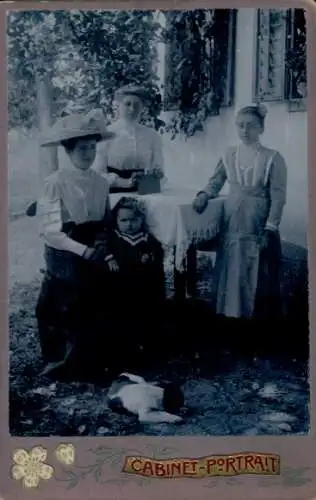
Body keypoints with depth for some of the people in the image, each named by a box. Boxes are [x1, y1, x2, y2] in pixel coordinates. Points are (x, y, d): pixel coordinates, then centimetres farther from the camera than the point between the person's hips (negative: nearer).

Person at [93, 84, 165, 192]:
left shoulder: (152, 136, 7)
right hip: (114, 194, -2)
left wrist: (157, 174, -9)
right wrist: (125, 182, -16)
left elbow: (158, 167, 14)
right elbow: (98, 173, -3)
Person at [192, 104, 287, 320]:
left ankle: (257, 315, 17)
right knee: (230, 276, 10)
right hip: (232, 225, 4)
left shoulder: (273, 158, -7)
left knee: (256, 278, 3)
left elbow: (278, 198, -8)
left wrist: (270, 229, -13)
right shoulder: (229, 154, 5)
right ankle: (229, 313, 24)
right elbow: (216, 181, 14)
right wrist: (204, 195, -7)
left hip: (258, 227, -3)